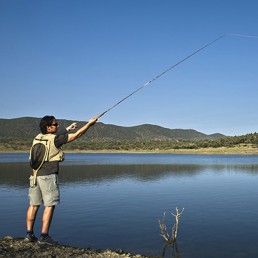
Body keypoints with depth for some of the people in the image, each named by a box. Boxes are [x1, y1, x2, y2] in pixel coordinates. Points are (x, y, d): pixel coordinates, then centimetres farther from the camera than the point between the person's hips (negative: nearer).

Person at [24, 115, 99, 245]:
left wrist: (68, 128, 36)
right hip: (48, 176, -7)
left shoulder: (38, 137, 9)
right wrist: (89, 123, 3)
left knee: (34, 205, 11)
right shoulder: (55, 139, -10)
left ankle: (29, 234, 15)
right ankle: (44, 236, -2)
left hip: (35, 175, 7)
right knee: (49, 205, -2)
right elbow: (76, 135, -6)